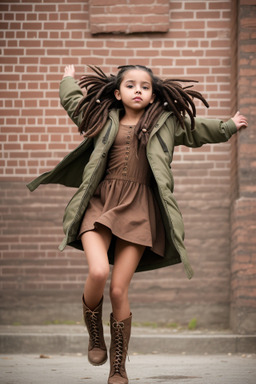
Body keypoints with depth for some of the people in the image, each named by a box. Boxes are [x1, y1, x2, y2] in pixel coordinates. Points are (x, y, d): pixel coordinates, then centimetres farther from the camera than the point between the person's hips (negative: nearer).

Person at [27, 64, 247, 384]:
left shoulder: (166, 123, 13)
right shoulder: (104, 119, 14)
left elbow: (198, 130, 30)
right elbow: (72, 101, 31)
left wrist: (229, 127, 34)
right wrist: (68, 79, 47)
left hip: (138, 210, 0)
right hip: (100, 203, 0)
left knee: (119, 290, -6)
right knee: (98, 272, -24)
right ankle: (95, 338, 6)